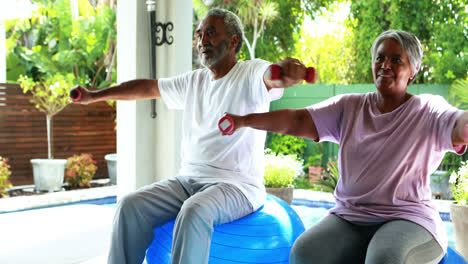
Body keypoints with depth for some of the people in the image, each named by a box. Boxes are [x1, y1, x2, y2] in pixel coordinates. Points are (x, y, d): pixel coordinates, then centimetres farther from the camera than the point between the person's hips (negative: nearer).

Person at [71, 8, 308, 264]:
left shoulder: (251, 74, -5)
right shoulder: (194, 81, 15)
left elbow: (275, 76, -27)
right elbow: (147, 87, 23)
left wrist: (289, 72, -53)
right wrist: (94, 96, 27)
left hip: (237, 185, -6)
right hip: (188, 179, 6)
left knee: (194, 212, -36)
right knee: (130, 205, -14)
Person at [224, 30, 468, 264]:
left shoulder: (428, 112, -1)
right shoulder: (350, 107, 9)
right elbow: (297, 120, 0)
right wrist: (243, 120, -13)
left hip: (407, 219, -3)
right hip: (348, 217, 3)